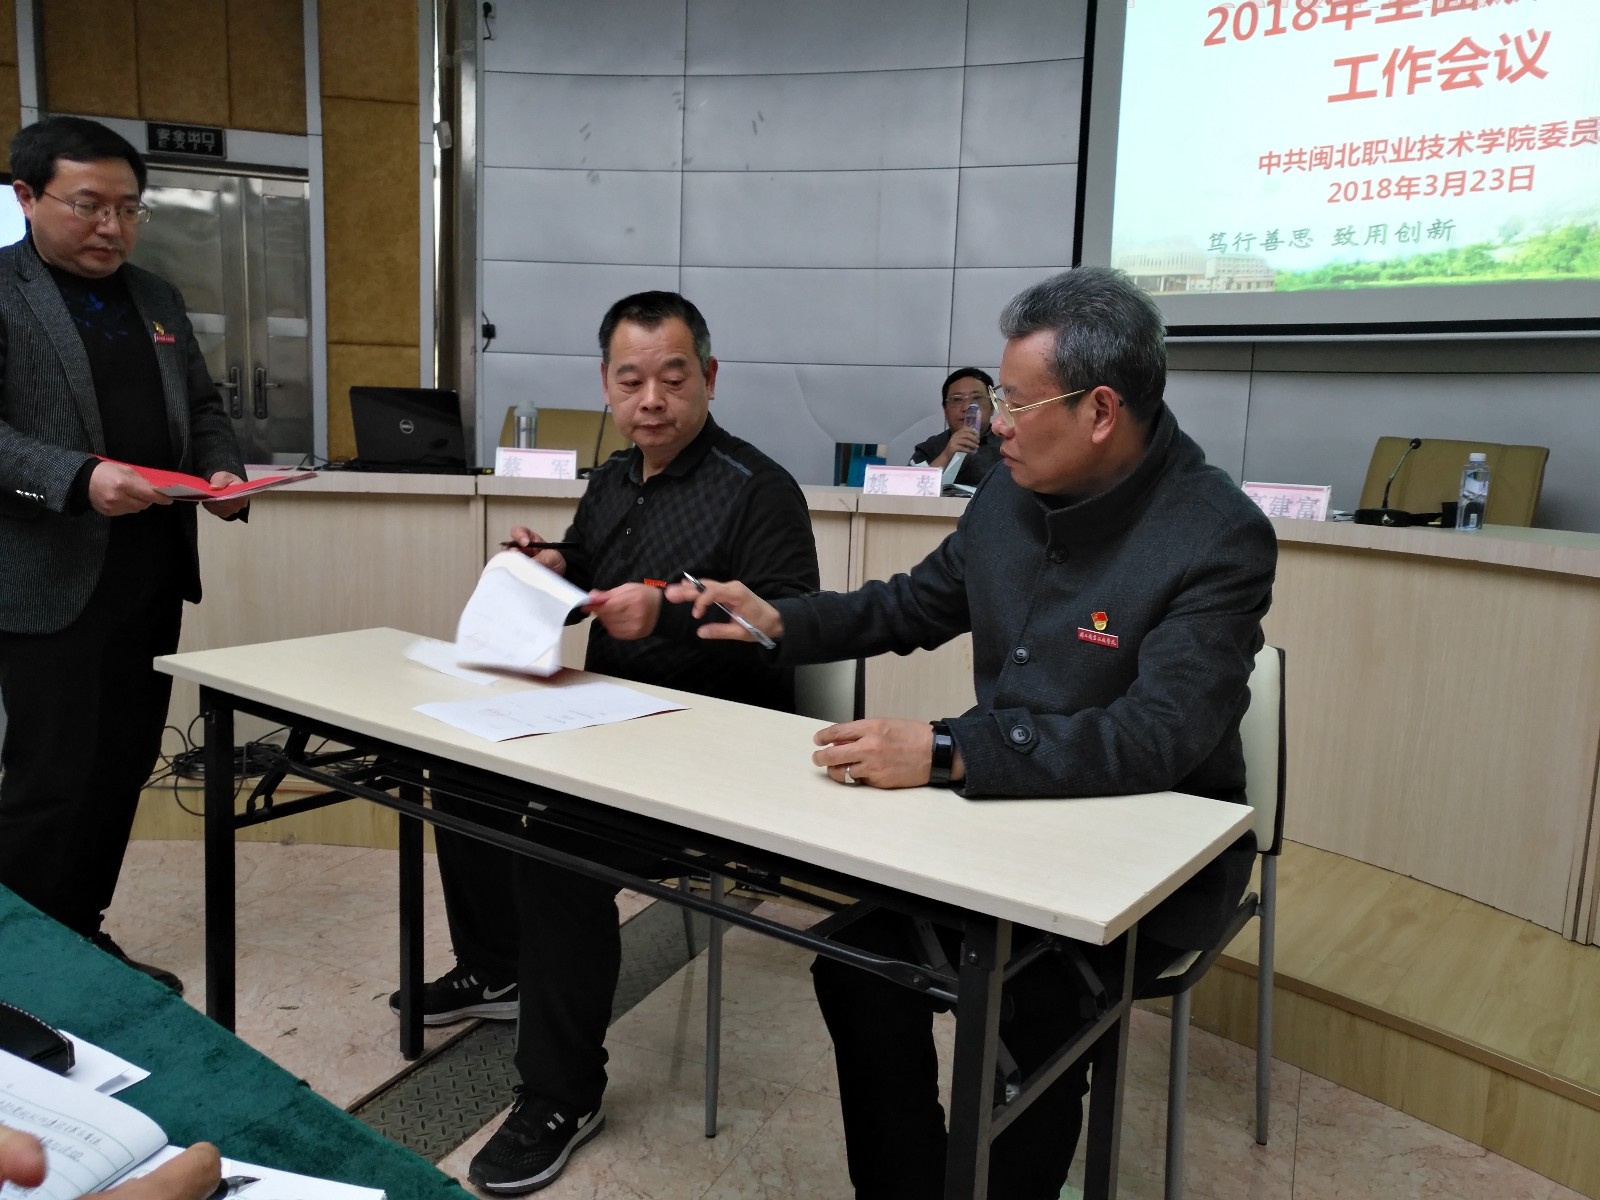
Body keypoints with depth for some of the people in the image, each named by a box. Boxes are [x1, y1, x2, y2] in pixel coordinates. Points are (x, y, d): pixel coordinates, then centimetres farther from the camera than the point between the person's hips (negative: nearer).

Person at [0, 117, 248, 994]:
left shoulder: (156, 298, 16)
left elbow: (202, 410, 19)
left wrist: (222, 472, -1)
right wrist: (77, 478, -27)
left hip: (152, 579, 6)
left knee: (123, 773, 12)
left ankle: (84, 942, 27)